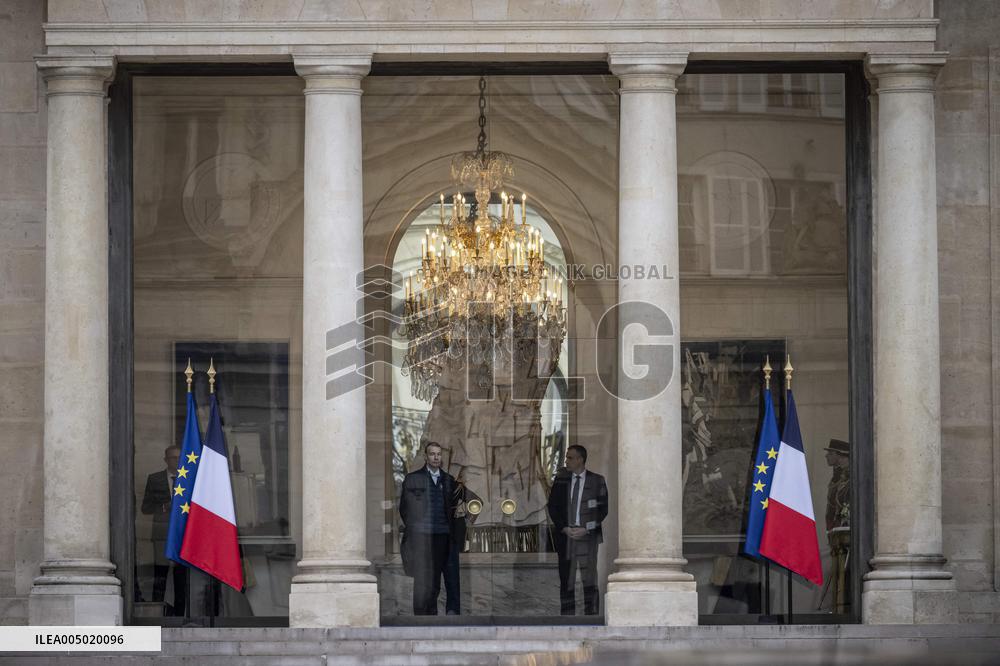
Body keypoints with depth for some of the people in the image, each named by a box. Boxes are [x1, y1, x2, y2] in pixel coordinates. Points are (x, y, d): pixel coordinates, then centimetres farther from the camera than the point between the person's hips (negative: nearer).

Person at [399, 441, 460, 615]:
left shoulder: (448, 480, 14)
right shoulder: (412, 479, 5)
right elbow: (404, 508, 7)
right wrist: (412, 527, 1)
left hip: (442, 535, 3)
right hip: (420, 535, -3)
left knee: (435, 579, 3)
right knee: (421, 579, -7)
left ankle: (432, 613, 8)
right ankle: (420, 614, -5)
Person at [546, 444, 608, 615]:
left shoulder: (597, 481, 2)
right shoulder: (561, 479, 8)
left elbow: (603, 509, 1)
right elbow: (553, 507, 9)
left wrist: (586, 529, -9)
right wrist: (564, 528, -5)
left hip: (588, 536, -2)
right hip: (565, 536, 2)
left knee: (589, 580, -5)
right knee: (566, 580, 1)